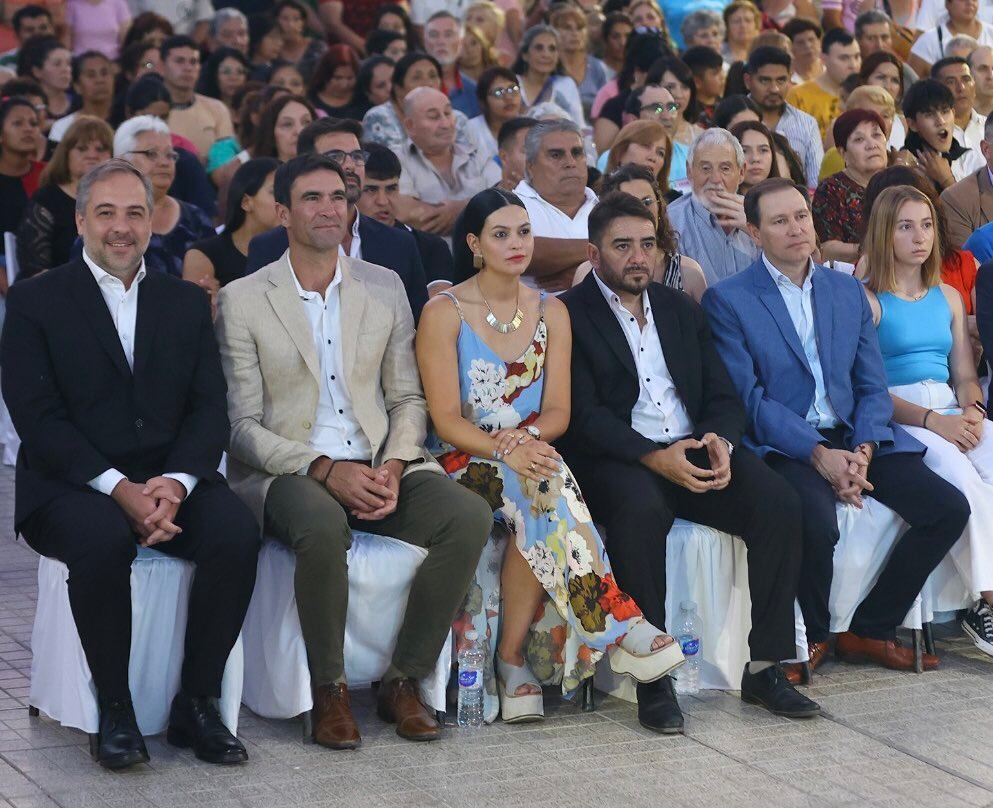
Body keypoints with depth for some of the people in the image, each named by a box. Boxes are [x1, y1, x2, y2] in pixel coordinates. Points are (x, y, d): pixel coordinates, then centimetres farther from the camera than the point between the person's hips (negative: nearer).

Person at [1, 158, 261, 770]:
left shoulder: (187, 303, 16)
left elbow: (210, 409, 7)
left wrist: (174, 482, -14)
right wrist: (119, 489, -19)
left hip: (170, 480, 3)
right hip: (72, 486, -3)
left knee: (238, 531, -27)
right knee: (103, 541, -36)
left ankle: (197, 705, -14)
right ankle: (115, 712, -18)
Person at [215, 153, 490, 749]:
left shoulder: (385, 287, 13)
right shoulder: (242, 299, 2)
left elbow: (408, 398, 13)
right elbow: (243, 425, -4)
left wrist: (394, 466, -8)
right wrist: (324, 470, -18)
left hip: (380, 469, 4)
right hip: (288, 475, -4)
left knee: (471, 515, -24)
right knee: (324, 523, -39)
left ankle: (405, 681, -11)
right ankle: (329, 689, -19)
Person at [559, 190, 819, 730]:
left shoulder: (682, 311, 20)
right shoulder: (570, 315, 1)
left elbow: (722, 397, 15)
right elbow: (582, 415, -9)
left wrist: (720, 440, -9)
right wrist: (652, 457, -23)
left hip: (694, 452, 6)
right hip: (616, 462, -5)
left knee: (778, 504, -20)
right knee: (640, 509, -39)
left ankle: (763, 668, -14)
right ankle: (653, 679, -30)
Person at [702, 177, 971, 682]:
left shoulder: (848, 291, 15)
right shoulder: (728, 300, -1)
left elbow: (872, 386, 11)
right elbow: (749, 399, -9)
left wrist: (862, 451, -9)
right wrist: (820, 455, -19)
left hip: (854, 438, 5)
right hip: (785, 445, -5)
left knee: (949, 508, -12)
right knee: (817, 523, -35)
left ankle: (869, 631, 1)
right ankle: (814, 635, -5)